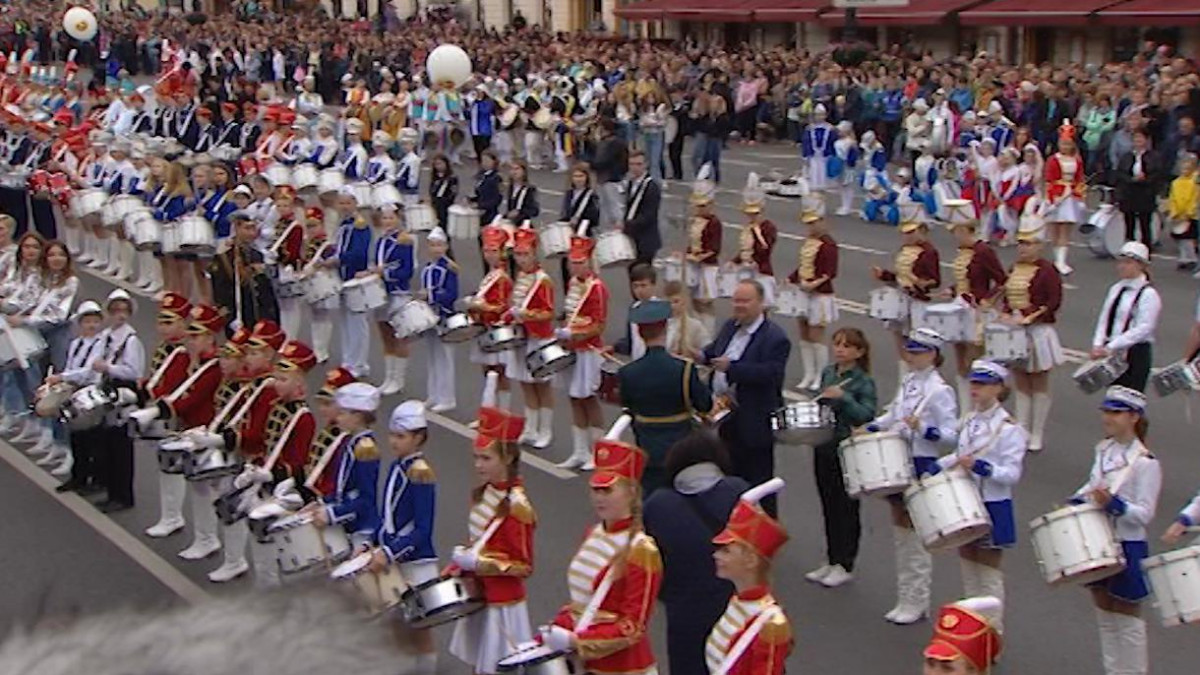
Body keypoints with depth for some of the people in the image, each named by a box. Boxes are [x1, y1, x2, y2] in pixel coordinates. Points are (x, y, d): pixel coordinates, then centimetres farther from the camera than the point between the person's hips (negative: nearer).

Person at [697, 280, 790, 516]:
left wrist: (731, 367, -34)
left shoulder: (775, 338, -18)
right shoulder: (730, 326, 8)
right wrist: (703, 355, -1)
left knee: (757, 477, 2)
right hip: (727, 416, 8)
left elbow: (771, 373, -29)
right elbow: (716, 349, 23)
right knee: (732, 475, 22)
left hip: (754, 422, -8)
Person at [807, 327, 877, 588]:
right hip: (824, 448, 7)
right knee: (829, 506, 15)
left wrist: (842, 397, -31)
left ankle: (845, 565, 16)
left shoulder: (864, 382, -13)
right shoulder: (827, 372, 6)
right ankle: (831, 560, 27)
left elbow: (866, 416, -23)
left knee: (846, 508, 5)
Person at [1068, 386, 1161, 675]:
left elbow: (1145, 514, -18)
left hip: (1127, 548, -7)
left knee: (1127, 620, 6)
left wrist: (1114, 504, -32)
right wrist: (1074, 503, 4)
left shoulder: (1145, 462, -18)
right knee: (1104, 615, 17)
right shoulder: (1104, 450, 4)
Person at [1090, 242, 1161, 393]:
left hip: (1135, 353, -7)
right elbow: (1103, 319, 9)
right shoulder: (1116, 289, 11)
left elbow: (1143, 329, -17)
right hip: (1112, 354, 7)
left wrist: (1110, 347, -20)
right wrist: (1098, 345, -8)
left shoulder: (1149, 294, -10)